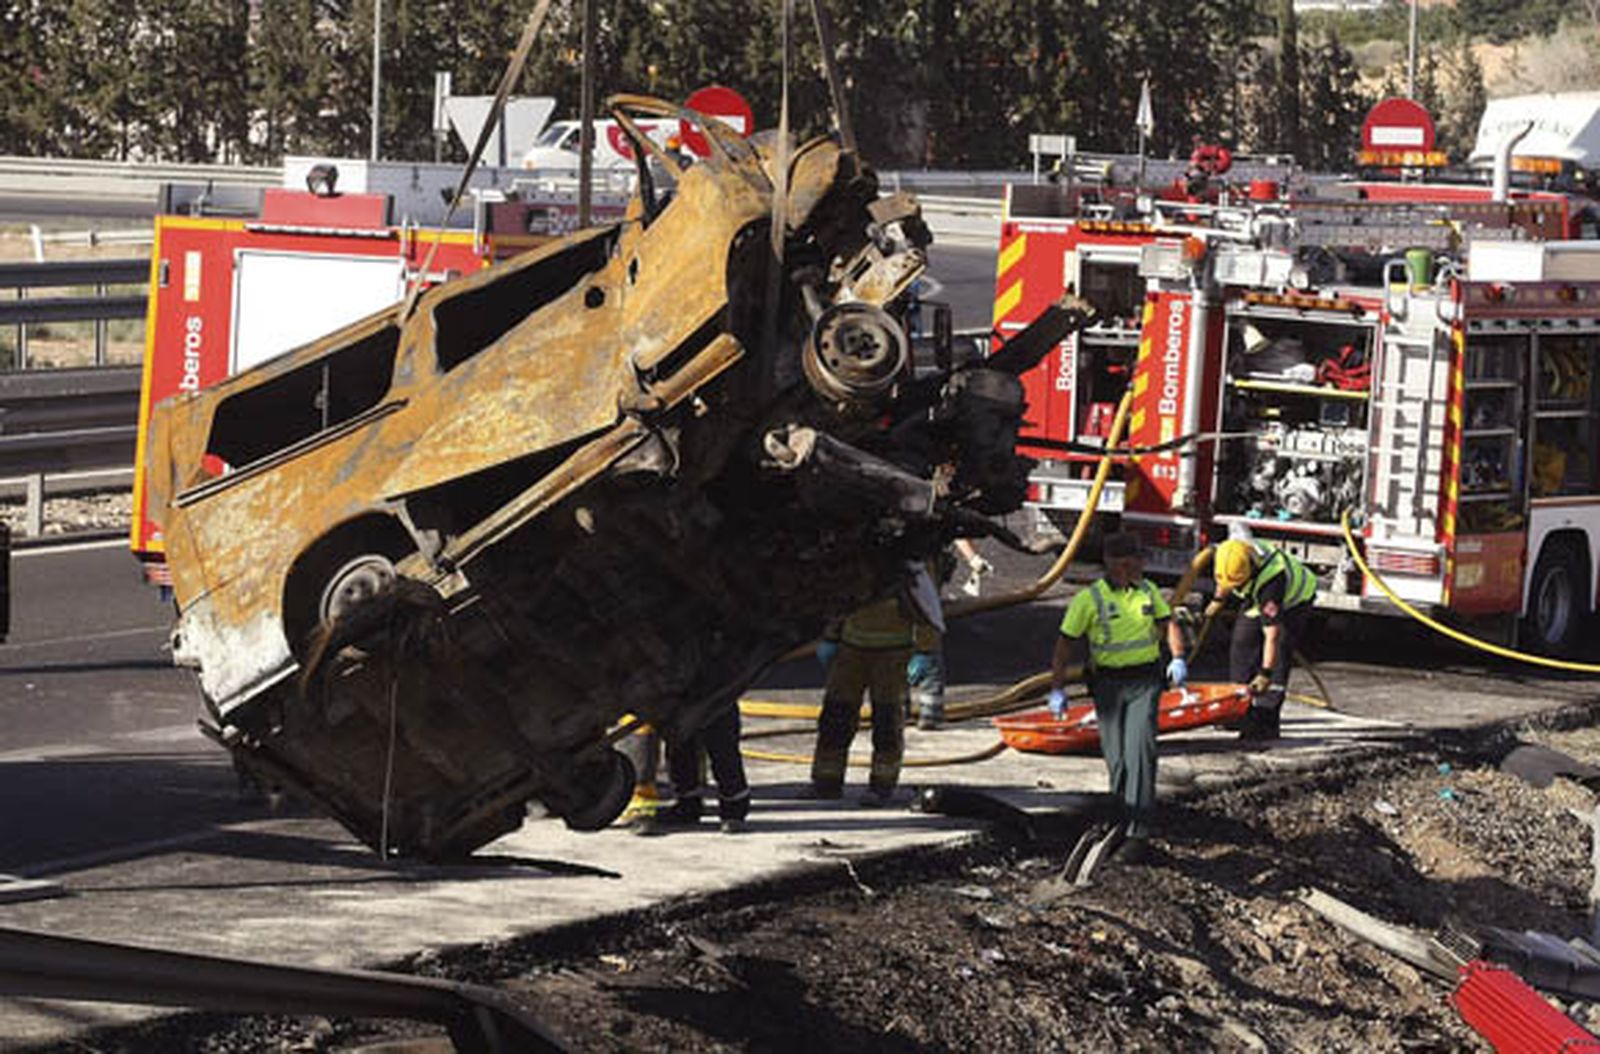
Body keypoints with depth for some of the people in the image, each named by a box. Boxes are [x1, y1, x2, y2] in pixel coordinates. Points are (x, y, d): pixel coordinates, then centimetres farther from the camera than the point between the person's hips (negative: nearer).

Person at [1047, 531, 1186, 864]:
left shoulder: (1148, 591, 7)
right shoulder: (1090, 598, -6)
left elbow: (1168, 623, 18)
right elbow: (1065, 644, -2)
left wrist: (1178, 658, 1)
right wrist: (1057, 689, -5)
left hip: (1145, 681, 1)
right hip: (1108, 683, -1)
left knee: (1140, 749, -14)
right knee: (1116, 757, 3)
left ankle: (1138, 834, -19)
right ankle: (1121, 821, 24)